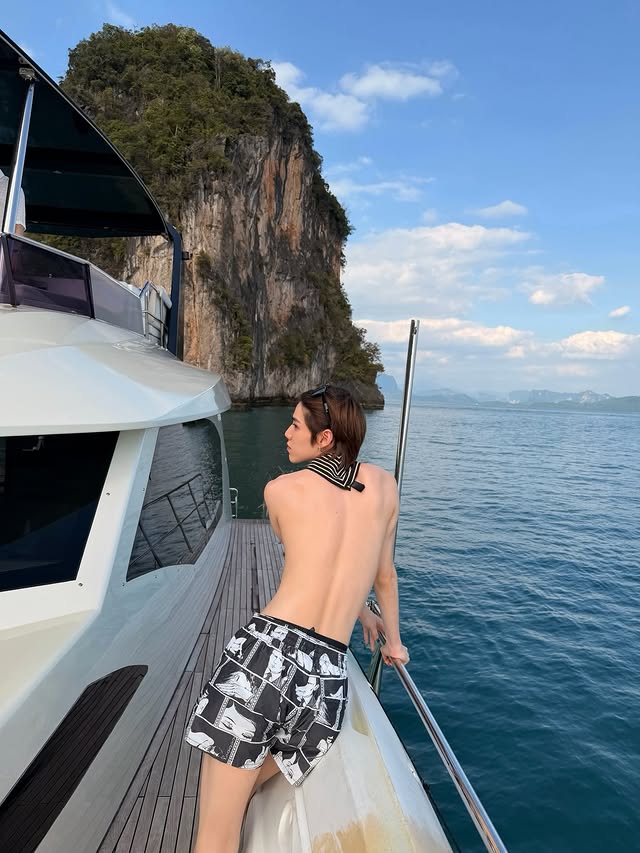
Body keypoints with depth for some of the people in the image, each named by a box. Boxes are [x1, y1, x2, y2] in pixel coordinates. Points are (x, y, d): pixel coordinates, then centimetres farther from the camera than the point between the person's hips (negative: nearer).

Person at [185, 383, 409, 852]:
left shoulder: (281, 490, 5)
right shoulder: (384, 484, 9)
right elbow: (384, 574, 22)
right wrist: (394, 641, 39)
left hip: (265, 649, -3)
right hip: (328, 677, 3)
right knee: (240, 798, 28)